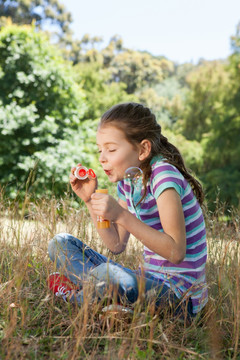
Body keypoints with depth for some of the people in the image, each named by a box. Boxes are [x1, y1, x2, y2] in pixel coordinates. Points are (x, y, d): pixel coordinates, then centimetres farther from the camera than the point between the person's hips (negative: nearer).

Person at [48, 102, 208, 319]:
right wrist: (91, 201, -2)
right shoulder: (127, 180, 5)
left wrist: (122, 216, -30)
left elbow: (176, 252, -25)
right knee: (60, 244, 6)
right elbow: (117, 245, 7)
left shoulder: (164, 175, -19)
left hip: (180, 292, -7)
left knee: (112, 275, -38)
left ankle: (74, 293, -6)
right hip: (148, 279, 8)